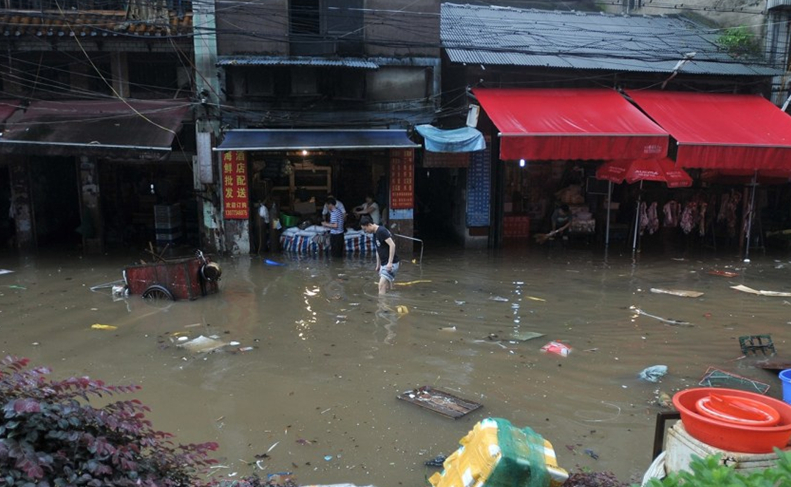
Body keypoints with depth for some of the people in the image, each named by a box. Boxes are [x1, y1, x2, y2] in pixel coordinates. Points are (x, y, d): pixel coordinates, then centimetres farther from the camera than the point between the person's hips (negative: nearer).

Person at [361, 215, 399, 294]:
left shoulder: (381, 231, -16)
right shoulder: (375, 233, 13)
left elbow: (392, 245, -23)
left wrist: (390, 262, -25)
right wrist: (378, 265, 23)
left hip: (391, 264, -9)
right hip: (384, 264, 9)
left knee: (382, 285, -14)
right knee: (387, 287, 10)